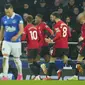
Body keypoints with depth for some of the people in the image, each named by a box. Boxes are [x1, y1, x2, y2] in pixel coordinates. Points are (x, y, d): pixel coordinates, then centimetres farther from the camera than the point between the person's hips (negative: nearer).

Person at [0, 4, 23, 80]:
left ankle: (20, 75, 30)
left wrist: (16, 36, -28)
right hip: (6, 42, 3)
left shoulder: (18, 17, -7)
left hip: (16, 42, -3)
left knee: (17, 59, 9)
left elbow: (21, 29, -11)